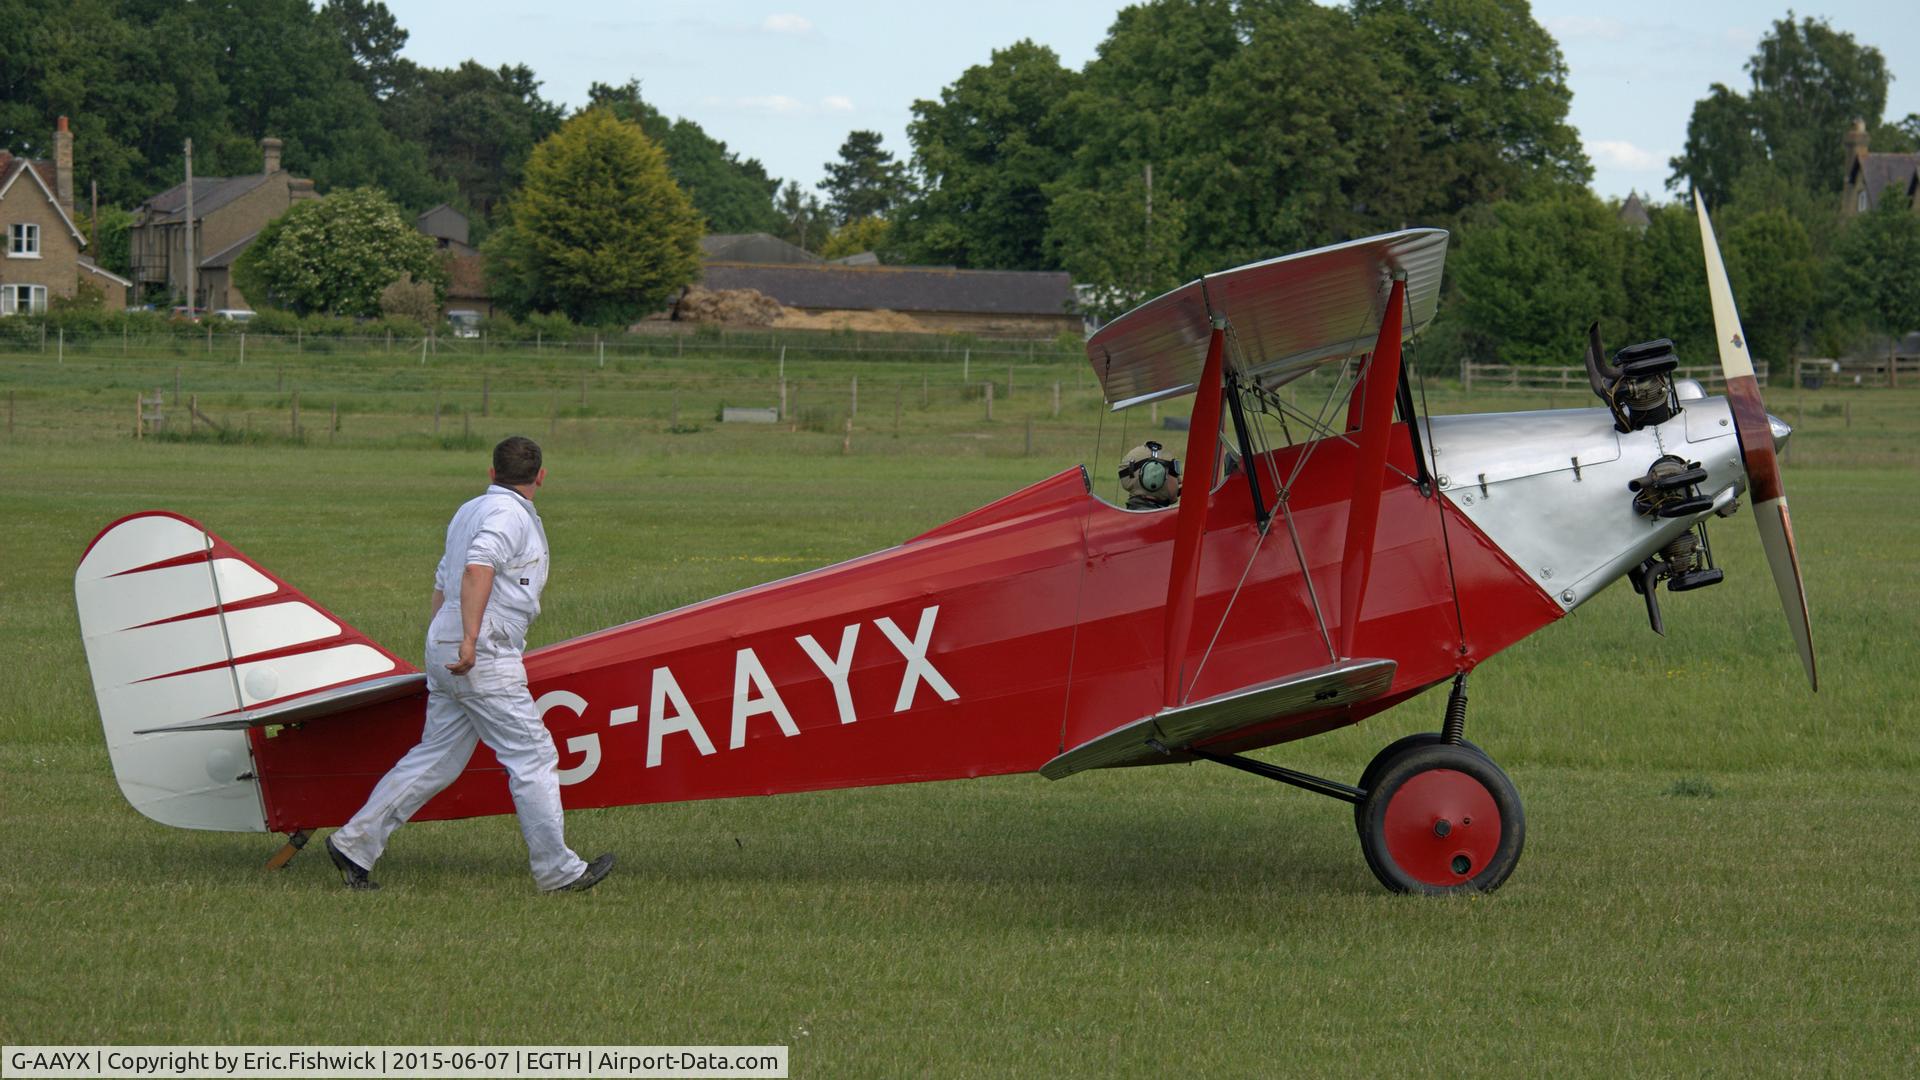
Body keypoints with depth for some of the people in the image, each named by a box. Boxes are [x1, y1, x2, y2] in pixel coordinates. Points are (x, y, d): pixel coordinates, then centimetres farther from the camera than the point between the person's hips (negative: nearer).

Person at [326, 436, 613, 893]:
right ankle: (556, 869, 1)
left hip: (447, 650, 9)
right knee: (532, 757, -3)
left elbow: (444, 581, 25)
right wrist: (470, 639, -31)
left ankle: (353, 843, 11)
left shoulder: (469, 511, 21)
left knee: (437, 757, 12)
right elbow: (479, 568, -24)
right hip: (485, 656, -9)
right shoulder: (510, 514, -9)